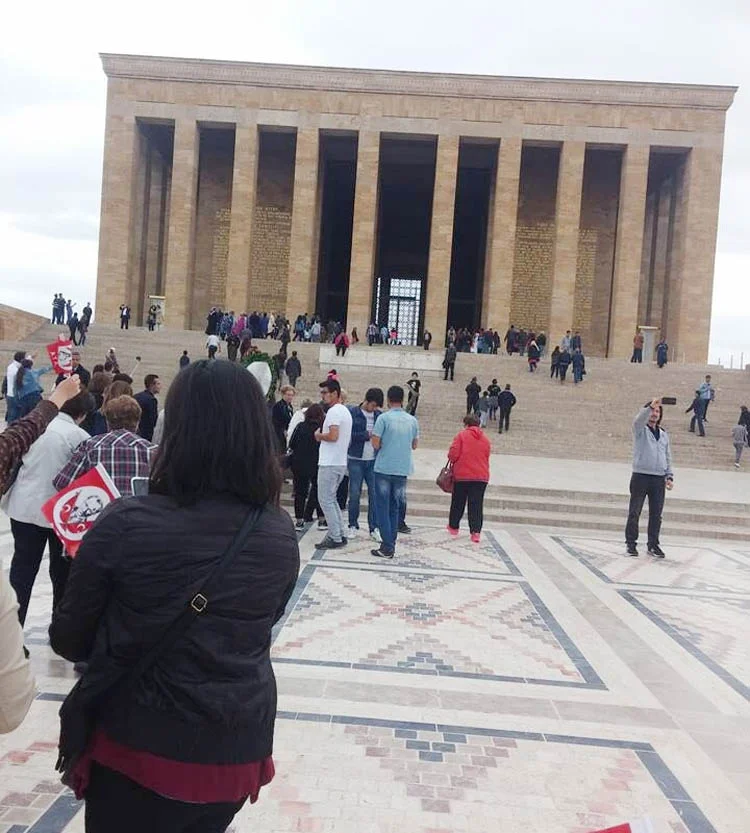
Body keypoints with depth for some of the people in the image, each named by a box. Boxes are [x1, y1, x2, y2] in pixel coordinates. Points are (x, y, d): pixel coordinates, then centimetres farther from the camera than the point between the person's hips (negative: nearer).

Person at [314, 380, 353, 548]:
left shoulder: (334, 411, -15)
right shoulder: (345, 411, 16)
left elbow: (333, 436, -26)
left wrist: (319, 436, -8)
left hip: (329, 463, -10)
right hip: (341, 462, 10)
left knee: (325, 500, -3)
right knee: (331, 499, 17)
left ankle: (335, 538, 0)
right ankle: (339, 534, 18)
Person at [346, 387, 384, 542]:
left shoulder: (380, 414, 6)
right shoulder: (352, 412, -4)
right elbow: (349, 434, -12)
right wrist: (367, 435, -16)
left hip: (374, 461, 3)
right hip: (356, 460, -2)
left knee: (374, 494, 3)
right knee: (354, 494, 3)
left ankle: (374, 528, 11)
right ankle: (353, 526, 17)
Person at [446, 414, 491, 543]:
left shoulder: (461, 435, -5)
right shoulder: (485, 438, 8)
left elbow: (453, 454, -11)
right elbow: (486, 458, 11)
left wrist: (452, 461, 9)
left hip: (462, 475, -2)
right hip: (481, 476, 2)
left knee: (458, 503, 13)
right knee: (477, 505, 2)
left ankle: (453, 527, 26)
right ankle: (476, 532, -7)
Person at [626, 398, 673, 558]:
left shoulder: (664, 434, 18)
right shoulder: (640, 430, 3)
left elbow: (668, 458, 20)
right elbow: (638, 420, -23)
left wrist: (669, 476, 10)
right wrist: (650, 407, -37)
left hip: (659, 479, 5)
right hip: (640, 476, -4)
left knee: (656, 514, 6)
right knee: (634, 512, 0)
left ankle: (653, 545, 15)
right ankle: (631, 543, 8)